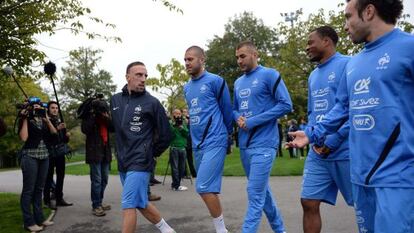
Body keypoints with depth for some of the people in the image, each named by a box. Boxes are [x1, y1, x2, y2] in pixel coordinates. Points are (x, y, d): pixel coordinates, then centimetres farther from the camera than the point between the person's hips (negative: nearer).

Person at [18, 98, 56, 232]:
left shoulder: (43, 120, 14)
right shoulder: (25, 119, 0)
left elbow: (54, 133, 5)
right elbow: (23, 138, -13)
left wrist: (46, 118, -1)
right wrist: (25, 119, -8)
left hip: (44, 157, 5)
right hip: (30, 156, -5)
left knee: (39, 189, 8)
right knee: (29, 189, -4)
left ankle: (39, 218, 14)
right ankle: (28, 222, 0)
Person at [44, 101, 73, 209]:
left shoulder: (60, 122, 16)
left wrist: (67, 136, -2)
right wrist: (57, 129, -25)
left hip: (60, 153, 6)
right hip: (50, 153, -6)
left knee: (60, 176, 6)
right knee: (49, 177, -5)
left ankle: (59, 199, 15)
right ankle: (47, 200, 1)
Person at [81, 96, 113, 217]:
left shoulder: (105, 115, 14)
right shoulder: (89, 116, -1)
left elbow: (113, 128, 4)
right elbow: (85, 129, -18)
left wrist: (107, 117, -10)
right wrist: (93, 115, -15)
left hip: (105, 151, 6)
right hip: (94, 151, -6)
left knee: (104, 179, 10)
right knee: (97, 180, -8)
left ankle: (100, 202, 22)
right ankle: (96, 206, -2)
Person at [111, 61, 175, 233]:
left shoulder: (152, 102, -7)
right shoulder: (115, 100, 7)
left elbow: (165, 135, -2)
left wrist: (152, 153, 4)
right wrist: (121, 151, 13)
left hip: (140, 162, -6)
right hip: (123, 162, 6)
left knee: (128, 205, -8)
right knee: (141, 203, 17)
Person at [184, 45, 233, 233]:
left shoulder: (215, 81, -6)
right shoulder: (187, 87, 15)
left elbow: (227, 110, 0)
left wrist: (227, 134, 11)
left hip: (214, 143, -7)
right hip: (197, 144, 8)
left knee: (204, 187, -15)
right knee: (207, 188, 11)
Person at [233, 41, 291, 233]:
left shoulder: (269, 75, -6)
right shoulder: (238, 83, 15)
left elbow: (286, 105, -12)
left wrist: (253, 121, -16)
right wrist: (238, 118, -3)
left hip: (263, 144, -8)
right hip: (244, 145, 8)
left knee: (255, 194, -9)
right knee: (262, 190, 17)